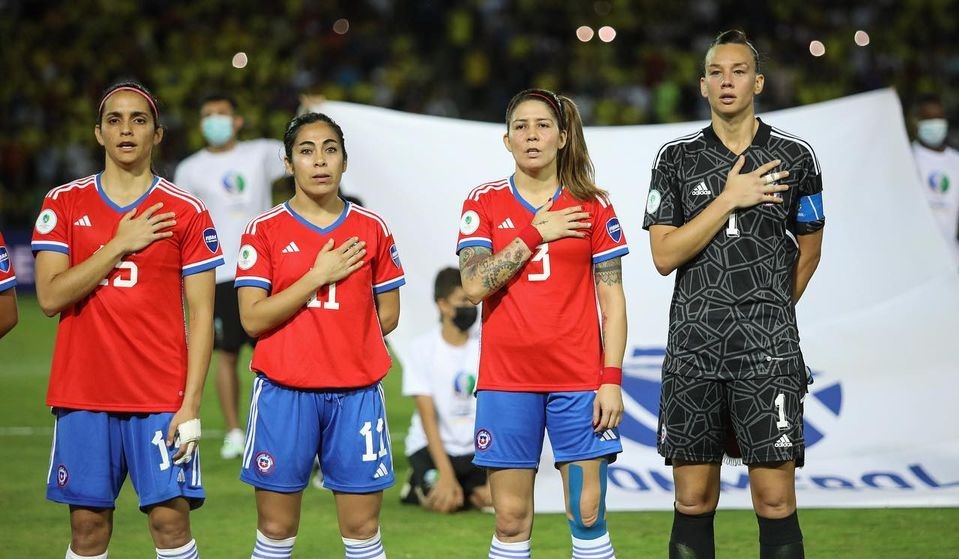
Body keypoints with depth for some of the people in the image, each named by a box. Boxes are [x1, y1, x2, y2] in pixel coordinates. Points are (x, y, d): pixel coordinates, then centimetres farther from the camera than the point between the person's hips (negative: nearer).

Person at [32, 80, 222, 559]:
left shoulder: (186, 212, 2)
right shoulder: (63, 204, 6)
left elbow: (201, 316, 0)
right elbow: (50, 297, -3)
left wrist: (191, 404, -8)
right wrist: (119, 246, -10)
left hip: (161, 397, -1)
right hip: (82, 395, 1)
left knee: (170, 517, -7)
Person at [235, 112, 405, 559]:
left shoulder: (372, 229, 7)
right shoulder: (265, 230, 1)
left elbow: (388, 315, 13)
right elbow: (253, 319, -7)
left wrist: (344, 345, 4)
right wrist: (318, 276, -11)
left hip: (356, 392, 2)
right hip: (284, 392, -1)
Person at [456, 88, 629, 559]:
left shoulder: (592, 206, 5)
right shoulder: (484, 202, 5)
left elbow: (612, 299, 3)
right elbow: (474, 285, -8)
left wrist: (612, 378, -5)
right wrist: (535, 234, -10)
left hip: (578, 379, 0)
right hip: (506, 379, 0)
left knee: (588, 516, -3)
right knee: (511, 520, 1)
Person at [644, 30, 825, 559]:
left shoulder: (795, 156, 5)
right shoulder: (676, 157, 6)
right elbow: (664, 256, -3)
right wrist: (728, 200, -9)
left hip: (768, 350, -1)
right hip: (694, 350, 1)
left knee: (775, 501, -5)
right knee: (693, 502, 3)